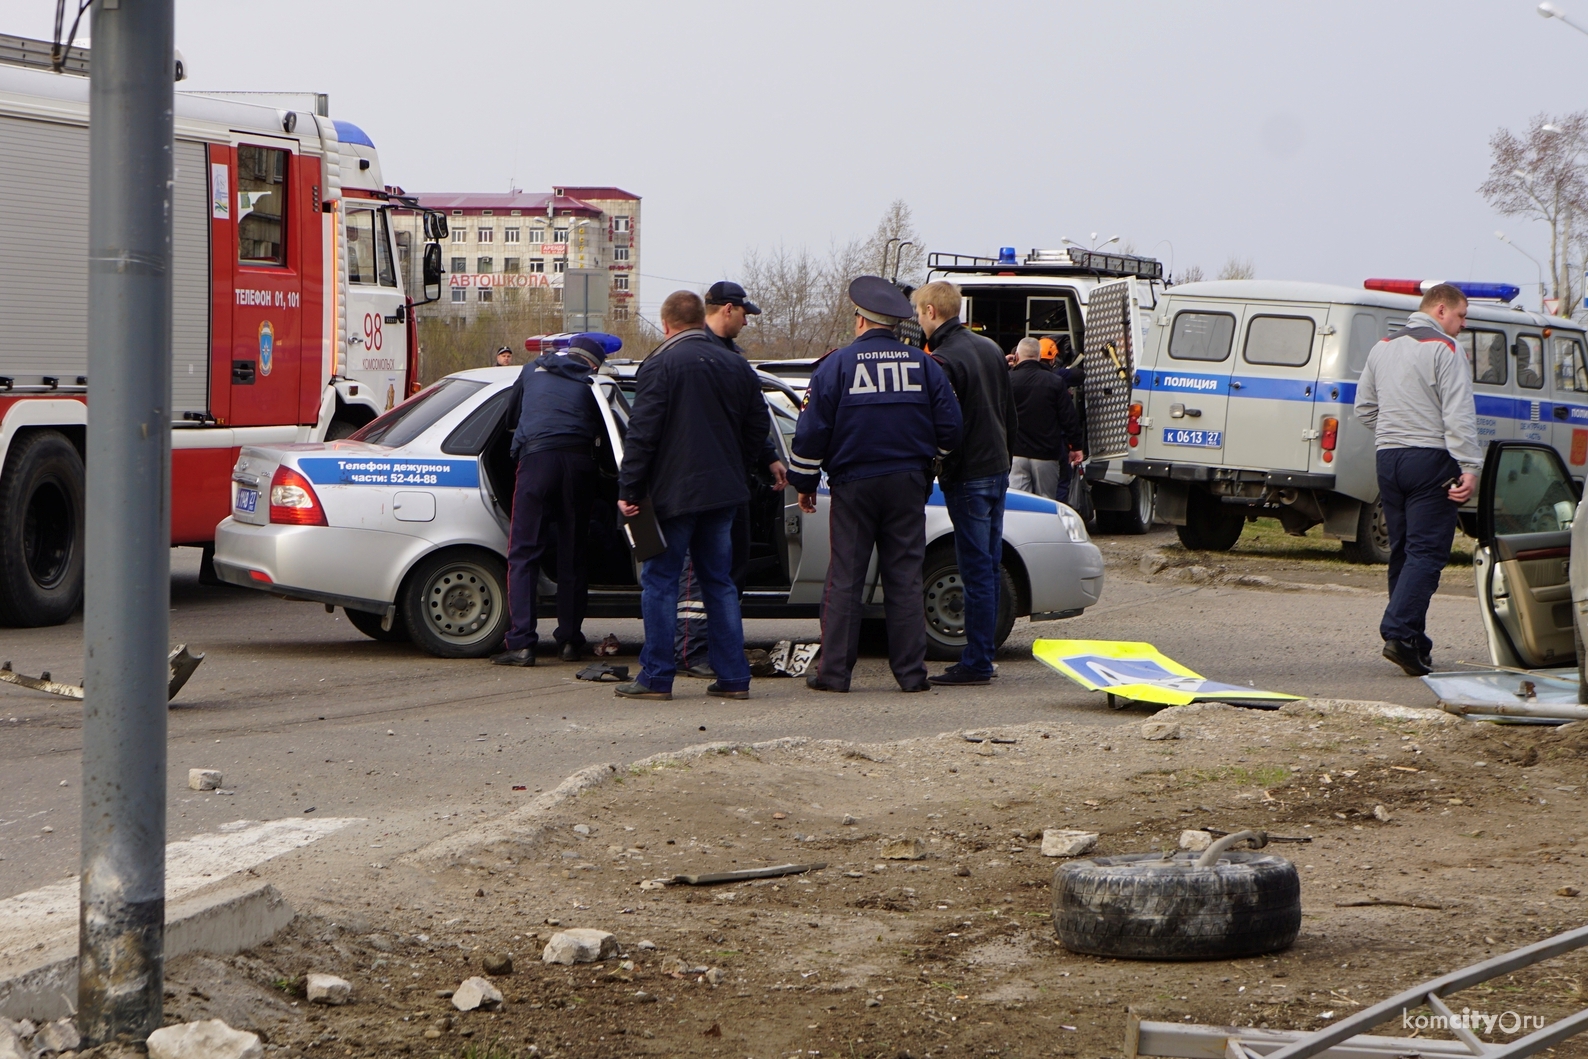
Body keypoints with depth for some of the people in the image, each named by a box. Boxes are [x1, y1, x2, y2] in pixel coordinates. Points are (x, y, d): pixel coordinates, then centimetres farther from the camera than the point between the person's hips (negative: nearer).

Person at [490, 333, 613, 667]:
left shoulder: (534, 369, 22)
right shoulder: (591, 383, 16)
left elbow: (511, 414, 34)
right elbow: (602, 429, 16)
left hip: (536, 455, -1)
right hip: (579, 460, 1)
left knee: (524, 554, -2)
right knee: (572, 556, 11)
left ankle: (521, 643, -12)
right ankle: (570, 642, 14)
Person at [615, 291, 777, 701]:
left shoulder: (660, 365, -10)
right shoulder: (736, 365, 10)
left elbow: (642, 435, -14)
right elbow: (759, 426, 16)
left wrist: (628, 490, -11)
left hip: (673, 493, -6)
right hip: (723, 491, 6)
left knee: (660, 582, 0)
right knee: (720, 583, 11)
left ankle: (656, 677, -2)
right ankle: (733, 677, 8)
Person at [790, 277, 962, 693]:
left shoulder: (836, 365, -4)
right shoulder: (924, 364, 4)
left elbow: (811, 431, -6)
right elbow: (949, 425, 5)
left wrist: (805, 482, 5)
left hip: (853, 486, -2)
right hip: (908, 484, 2)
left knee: (844, 580, 2)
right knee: (905, 579, 5)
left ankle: (834, 671, 1)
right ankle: (911, 672, 4)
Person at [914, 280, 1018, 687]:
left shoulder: (943, 361, -17)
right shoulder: (991, 349, 11)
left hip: (968, 478, -9)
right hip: (997, 471, 9)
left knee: (976, 572, -6)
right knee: (989, 568, 12)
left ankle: (976, 664, -4)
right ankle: (984, 653, 17)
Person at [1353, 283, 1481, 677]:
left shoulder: (1383, 347, 16)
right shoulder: (1444, 349, -8)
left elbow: (1364, 408, 21)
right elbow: (1458, 415, -15)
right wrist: (1470, 467, -18)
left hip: (1389, 457, 7)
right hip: (1430, 459, -7)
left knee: (1402, 551, 12)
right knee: (1427, 551, -9)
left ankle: (1412, 641, 13)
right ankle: (1399, 632, -22)